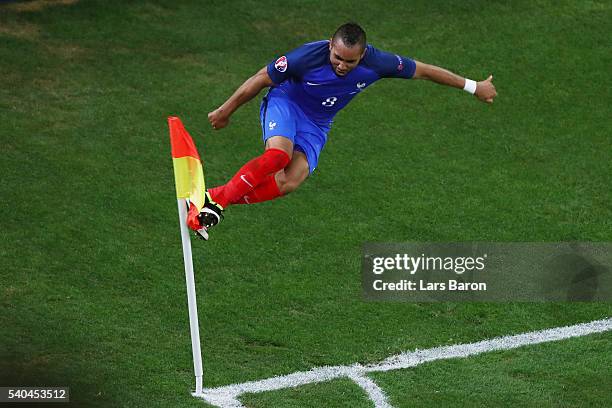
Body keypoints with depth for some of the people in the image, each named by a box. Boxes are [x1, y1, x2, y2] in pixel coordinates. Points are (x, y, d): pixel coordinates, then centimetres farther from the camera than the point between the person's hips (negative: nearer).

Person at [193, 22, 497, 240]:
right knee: (278, 155, -36)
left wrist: (474, 87, 0)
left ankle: (216, 200, -19)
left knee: (290, 182, -22)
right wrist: (226, 111, -5)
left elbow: (423, 70, -9)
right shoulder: (307, 57, -31)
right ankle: (216, 199, -28)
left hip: (316, 124, 3)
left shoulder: (376, 63, -23)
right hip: (285, 102, -3)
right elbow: (260, 79, -16)